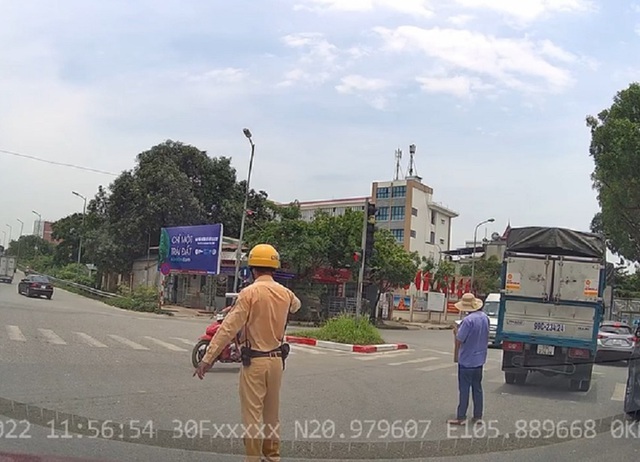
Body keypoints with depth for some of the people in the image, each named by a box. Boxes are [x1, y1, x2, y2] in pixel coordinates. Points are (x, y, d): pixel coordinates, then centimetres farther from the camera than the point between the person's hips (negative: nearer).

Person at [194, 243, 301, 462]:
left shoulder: (250, 293, -14)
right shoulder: (285, 293, 3)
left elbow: (229, 328, -18)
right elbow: (296, 305, 29)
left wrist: (207, 358, -17)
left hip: (254, 361, -6)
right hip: (277, 359, 6)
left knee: (252, 414, 1)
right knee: (272, 413, 19)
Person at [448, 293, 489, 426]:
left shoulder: (468, 320, -23)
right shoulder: (485, 317, 2)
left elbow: (459, 341, -20)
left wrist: (456, 331, -2)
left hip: (467, 361, -7)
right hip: (479, 360, 7)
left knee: (464, 389, 0)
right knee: (477, 389, 15)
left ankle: (461, 417, 4)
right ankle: (478, 416, 19)